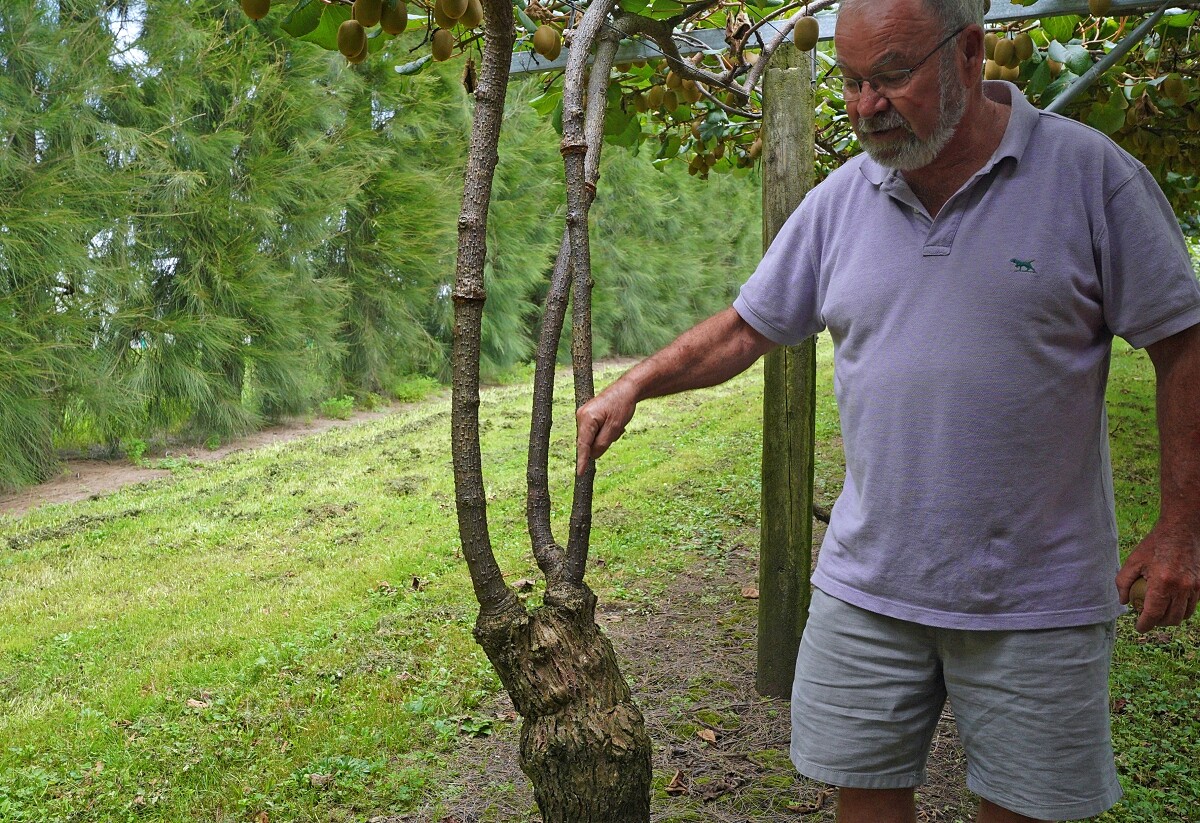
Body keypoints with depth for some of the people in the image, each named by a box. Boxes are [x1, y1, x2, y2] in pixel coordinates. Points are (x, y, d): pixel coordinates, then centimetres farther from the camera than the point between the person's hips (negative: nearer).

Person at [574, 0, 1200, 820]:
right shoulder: (841, 200, 2)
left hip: (1036, 594, -2)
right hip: (868, 582, 3)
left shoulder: (1090, 173, -8)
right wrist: (632, 386, 0)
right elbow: (746, 327, 11)